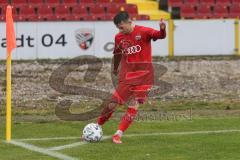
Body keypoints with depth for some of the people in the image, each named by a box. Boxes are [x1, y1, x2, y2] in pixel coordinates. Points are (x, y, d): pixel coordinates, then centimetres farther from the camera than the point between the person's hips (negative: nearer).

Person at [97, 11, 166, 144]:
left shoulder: (143, 32, -8)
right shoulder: (119, 37, 5)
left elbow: (160, 35, -22)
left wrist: (162, 30, -44)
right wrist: (115, 69, 34)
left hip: (143, 76, -2)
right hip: (126, 75, 2)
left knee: (133, 108, -5)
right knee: (113, 104, -6)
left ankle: (118, 135, 5)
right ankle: (97, 126, 14)